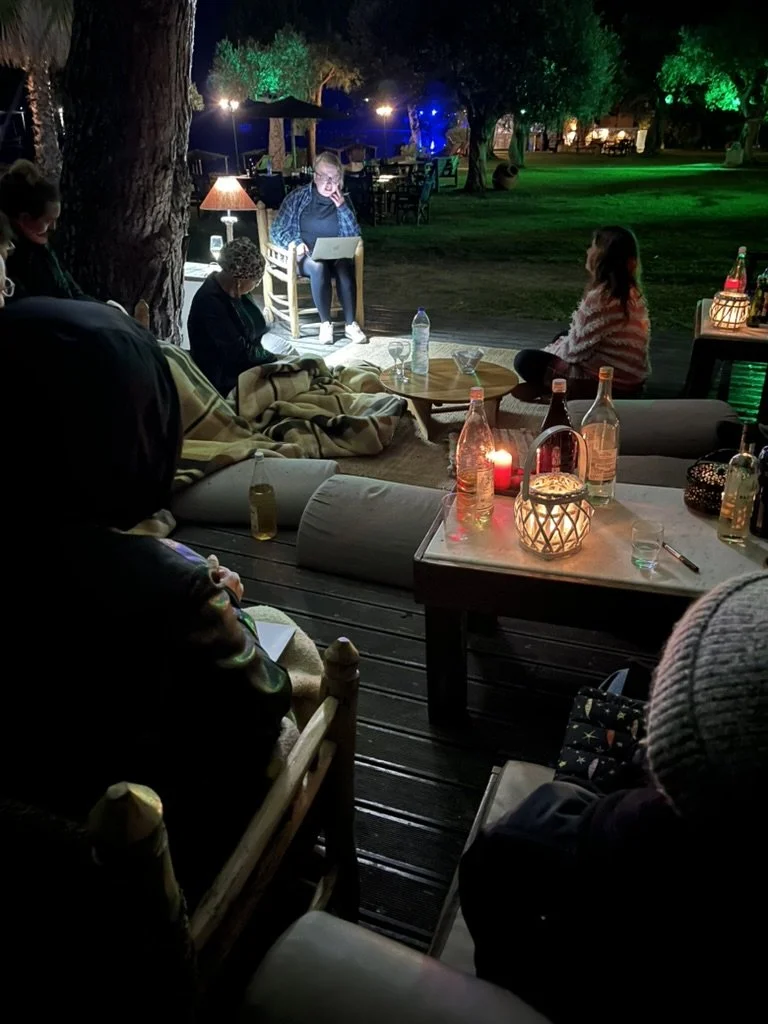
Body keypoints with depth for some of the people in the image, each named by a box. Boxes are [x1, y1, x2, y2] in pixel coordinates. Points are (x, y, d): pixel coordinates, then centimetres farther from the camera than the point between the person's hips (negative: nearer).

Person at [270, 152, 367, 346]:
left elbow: (354, 236, 0)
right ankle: (325, 323, -26)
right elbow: (277, 230, 1)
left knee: (345, 266, -34)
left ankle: (351, 324, -29)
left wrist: (342, 207, -11)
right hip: (305, 257, -2)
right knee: (319, 266, -37)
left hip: (335, 256, 2)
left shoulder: (342, 200, 8)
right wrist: (296, 243, -19)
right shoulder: (298, 197, 1)